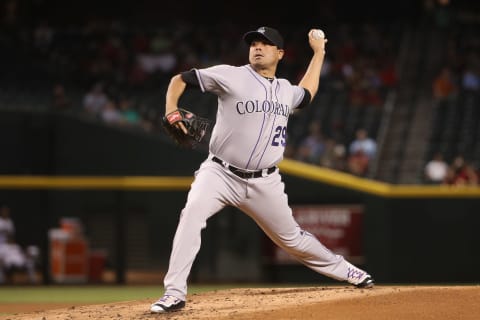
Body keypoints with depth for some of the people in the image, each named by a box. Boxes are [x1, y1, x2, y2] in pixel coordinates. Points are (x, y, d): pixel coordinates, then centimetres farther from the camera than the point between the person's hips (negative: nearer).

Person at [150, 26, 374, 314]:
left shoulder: (286, 91, 11)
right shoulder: (231, 76, -6)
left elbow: (306, 94, 37)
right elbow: (180, 79, -2)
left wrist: (318, 53, 38)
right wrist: (171, 111, -20)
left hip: (264, 183, 4)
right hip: (220, 174, -4)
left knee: (291, 237, 12)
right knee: (193, 213, -31)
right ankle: (175, 294, -29)